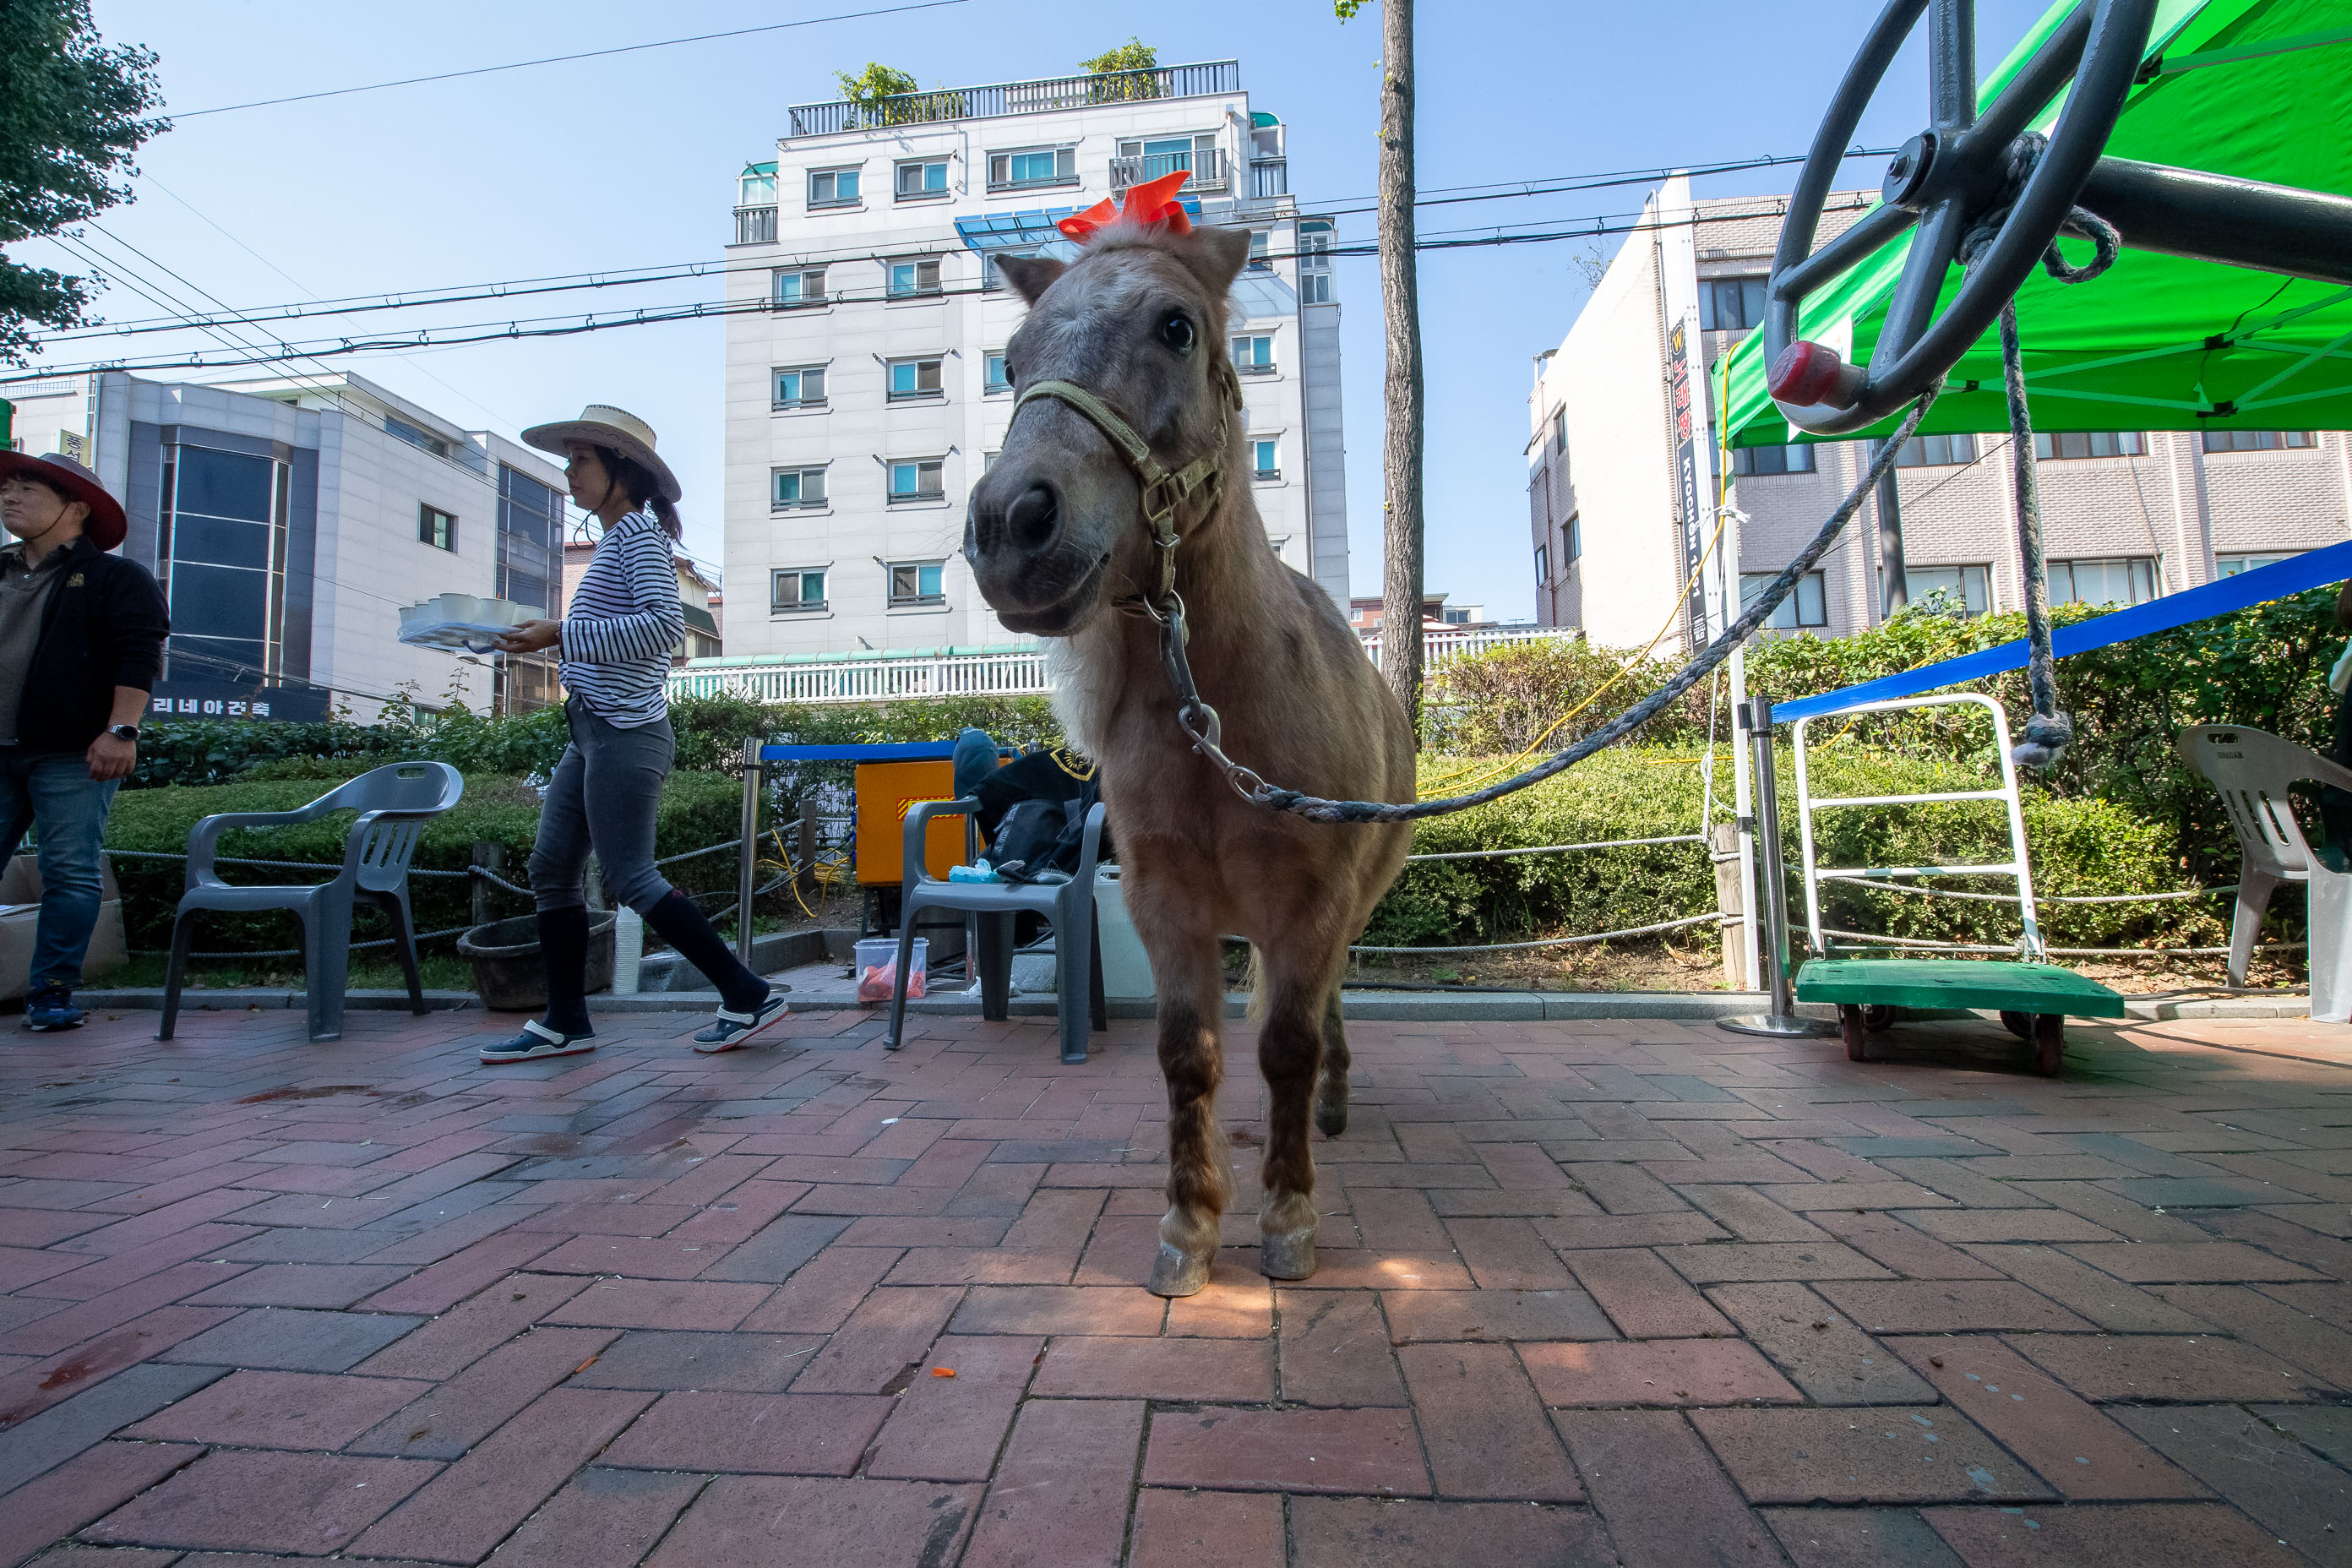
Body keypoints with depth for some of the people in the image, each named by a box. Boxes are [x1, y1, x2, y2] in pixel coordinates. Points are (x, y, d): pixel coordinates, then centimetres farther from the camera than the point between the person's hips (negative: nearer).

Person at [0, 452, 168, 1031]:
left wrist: (121, 730, -17)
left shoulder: (117, 577, 3)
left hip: (73, 754, -6)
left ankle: (52, 992, 1)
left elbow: (139, 656, -7)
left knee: (70, 873, -5)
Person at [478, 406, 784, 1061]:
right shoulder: (614, 540, 18)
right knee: (552, 868, 11)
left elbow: (663, 625, -22)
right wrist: (547, 637, 12)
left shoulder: (640, 533, -8)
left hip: (625, 732, -10)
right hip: (592, 730, 10)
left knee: (630, 876, -8)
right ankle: (565, 1021, 20)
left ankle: (748, 995, 0)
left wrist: (561, 634, -22)